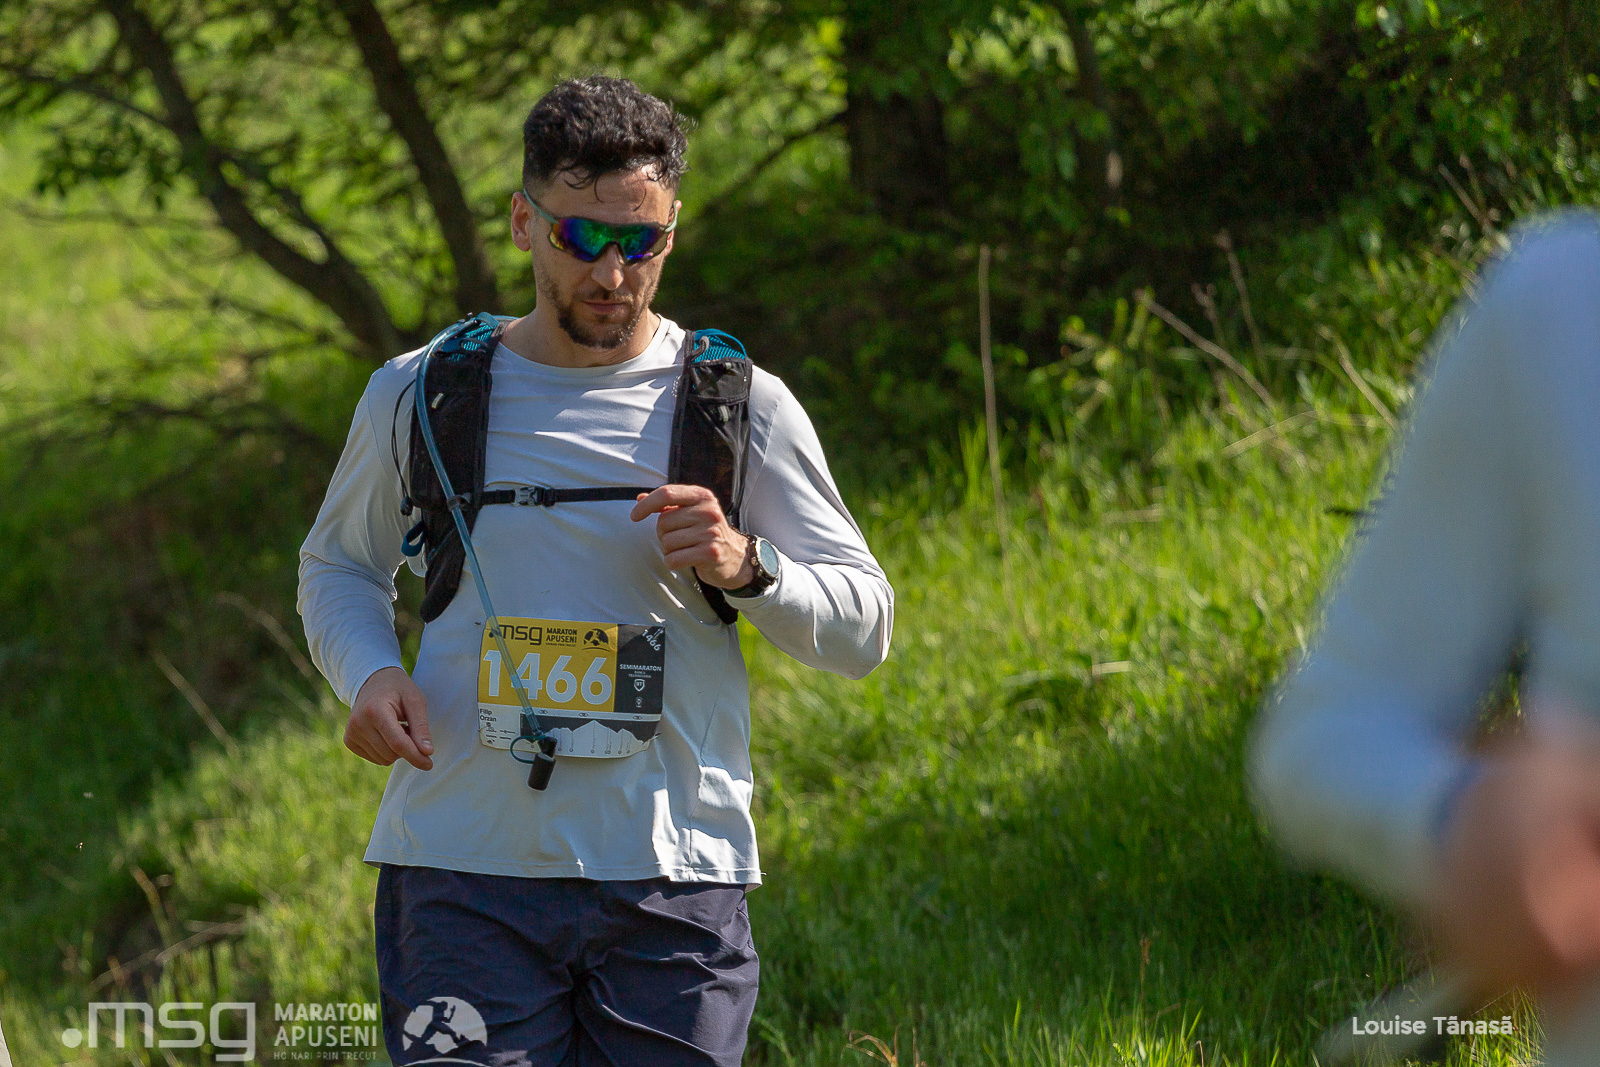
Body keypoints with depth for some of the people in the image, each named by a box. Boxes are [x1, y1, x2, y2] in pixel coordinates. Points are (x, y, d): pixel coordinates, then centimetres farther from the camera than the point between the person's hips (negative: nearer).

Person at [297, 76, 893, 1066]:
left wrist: (747, 568, -14)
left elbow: (866, 627, 6)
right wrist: (369, 672, 0)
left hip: (671, 876, 0)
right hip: (463, 872, 0)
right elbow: (339, 566, 21)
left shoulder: (740, 408, 4)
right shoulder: (417, 397, 7)